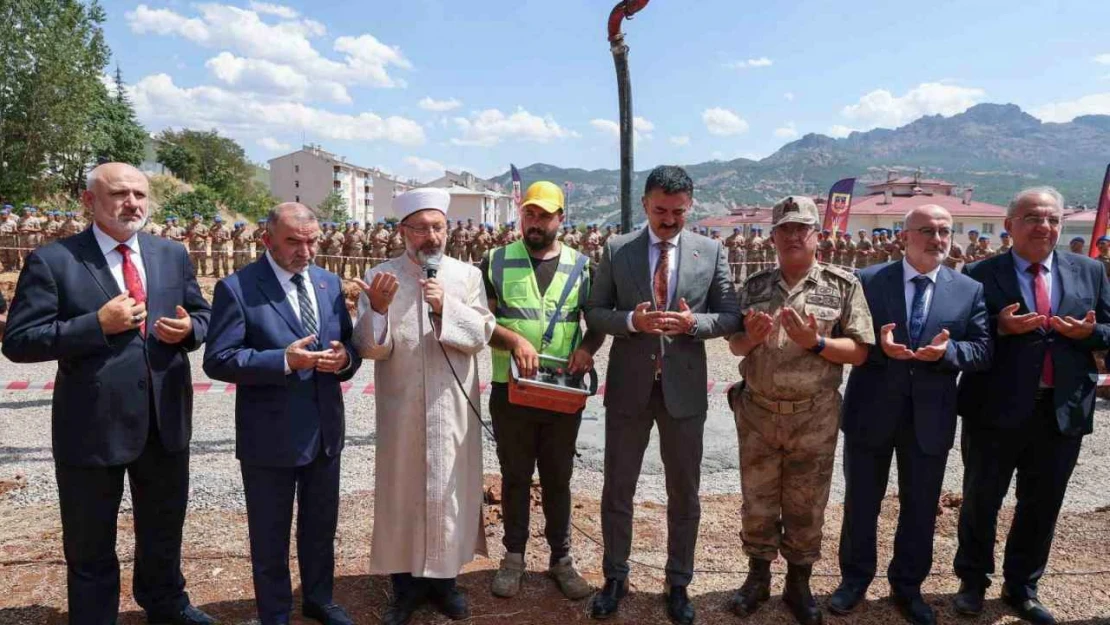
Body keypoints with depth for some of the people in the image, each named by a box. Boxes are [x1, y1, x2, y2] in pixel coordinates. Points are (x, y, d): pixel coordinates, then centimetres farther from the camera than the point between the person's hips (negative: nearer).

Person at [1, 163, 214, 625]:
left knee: (165, 528, 25)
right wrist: (98, 323, -23)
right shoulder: (52, 261, -10)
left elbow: (201, 315, 13)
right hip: (92, 425, -4)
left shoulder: (173, 255, 4)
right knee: (90, 547, 15)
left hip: (166, 420, 5)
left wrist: (188, 328, -11)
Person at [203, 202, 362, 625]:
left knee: (321, 526, 22)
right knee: (270, 537, 14)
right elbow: (218, 360, -17)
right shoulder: (236, 288, -12)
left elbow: (348, 344, 9)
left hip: (325, 429, 5)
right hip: (269, 435, -5)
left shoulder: (329, 283, 5)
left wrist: (344, 358, -15)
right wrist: (285, 360, -27)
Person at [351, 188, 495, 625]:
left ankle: (444, 577, 26)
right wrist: (378, 309, -26)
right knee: (402, 491, 8)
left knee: (450, 489, 9)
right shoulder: (379, 277, -3)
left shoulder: (467, 274, 1)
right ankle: (406, 583, 24)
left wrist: (446, 305, -21)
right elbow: (368, 347, -7)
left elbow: (482, 335, -6)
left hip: (453, 409, 1)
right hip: (401, 410, -1)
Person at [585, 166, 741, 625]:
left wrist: (693, 322, -19)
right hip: (628, 385, 0)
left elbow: (730, 317, 1)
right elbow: (594, 312, 0)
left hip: (684, 388, 0)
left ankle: (678, 583, 31)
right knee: (617, 489, 11)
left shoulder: (712, 252, -1)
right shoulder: (616, 250, -1)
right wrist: (632, 320, -19)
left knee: (684, 494, 12)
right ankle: (615, 577, 31)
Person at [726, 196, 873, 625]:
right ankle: (758, 577, 32)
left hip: (814, 418, -2)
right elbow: (734, 345, 8)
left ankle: (799, 584, 30)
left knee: (806, 505, 11)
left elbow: (860, 351, -7)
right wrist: (751, 337, -13)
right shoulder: (754, 286, 5)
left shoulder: (843, 285, -4)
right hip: (757, 413, 2)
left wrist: (816, 342, -22)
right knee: (757, 501, 13)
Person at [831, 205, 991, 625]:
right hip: (871, 412, -1)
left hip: (930, 417, 2)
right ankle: (855, 578, 33)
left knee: (921, 507, 14)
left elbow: (983, 350, -2)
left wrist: (947, 351, -22)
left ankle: (908, 585, 34)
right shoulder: (867, 280, -4)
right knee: (861, 503, 13)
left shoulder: (970, 290, 2)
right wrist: (879, 346, -24)